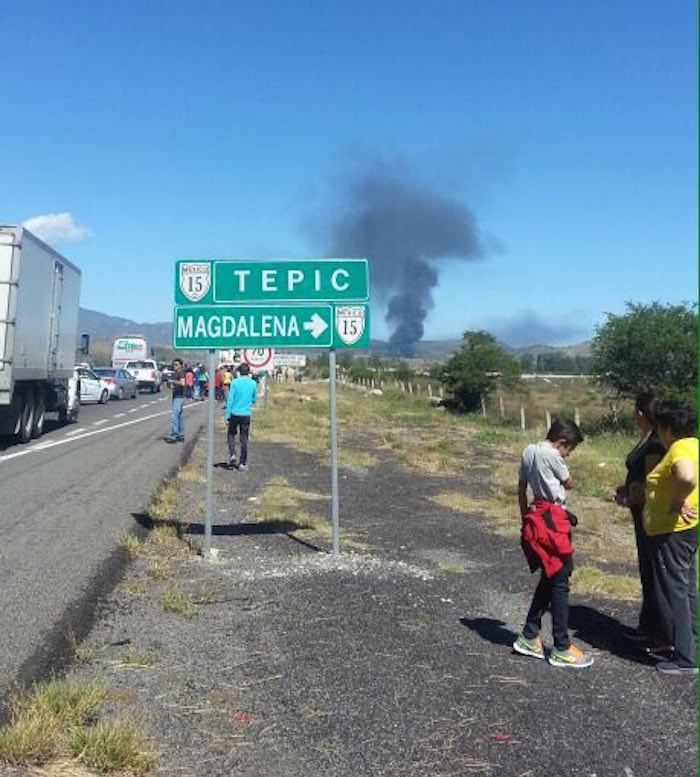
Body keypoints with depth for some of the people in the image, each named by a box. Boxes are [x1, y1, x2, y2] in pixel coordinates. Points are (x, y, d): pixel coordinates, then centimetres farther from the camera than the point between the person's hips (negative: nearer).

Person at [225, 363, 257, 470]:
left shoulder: (235, 382, -6)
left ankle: (232, 454, -2)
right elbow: (254, 399, 11)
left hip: (235, 413, -1)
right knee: (244, 438, 7)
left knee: (231, 434, 17)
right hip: (246, 414, 1)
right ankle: (243, 463, 10)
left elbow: (230, 400, -7)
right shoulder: (253, 383, 0)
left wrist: (227, 415, -3)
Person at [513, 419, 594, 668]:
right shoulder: (551, 454, -15)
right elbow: (570, 484, -2)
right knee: (560, 583, 0)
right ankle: (561, 649, 7)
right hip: (552, 521, -9)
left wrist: (525, 519, 22)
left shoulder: (529, 451, 10)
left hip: (535, 519, 9)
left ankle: (529, 638, 22)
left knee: (548, 579, 18)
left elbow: (521, 489, 16)